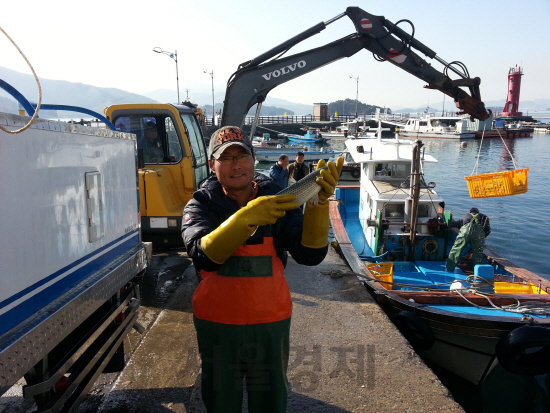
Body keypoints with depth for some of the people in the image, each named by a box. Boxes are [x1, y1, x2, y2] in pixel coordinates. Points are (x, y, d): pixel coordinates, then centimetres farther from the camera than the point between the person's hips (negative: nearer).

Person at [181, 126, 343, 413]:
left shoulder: (279, 200, -4)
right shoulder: (201, 204, -7)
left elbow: (310, 255, -16)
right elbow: (204, 255, -26)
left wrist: (318, 202, -29)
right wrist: (247, 218, -39)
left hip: (271, 322, 1)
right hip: (217, 324, -1)